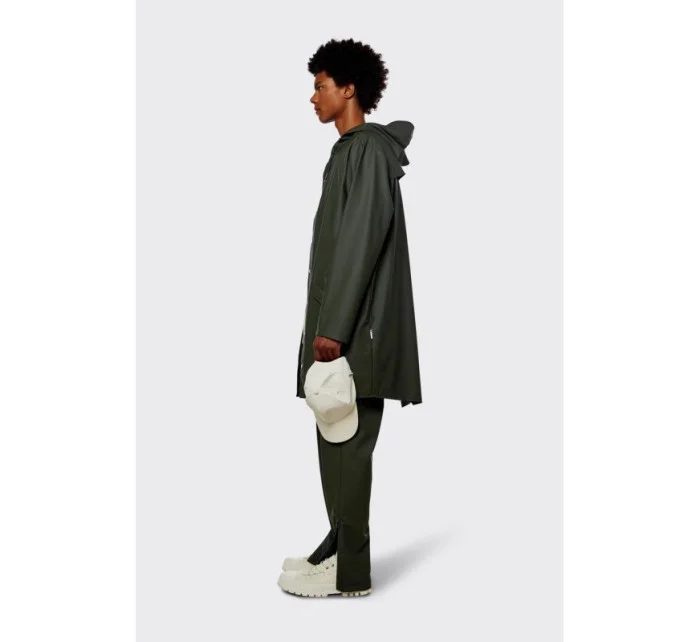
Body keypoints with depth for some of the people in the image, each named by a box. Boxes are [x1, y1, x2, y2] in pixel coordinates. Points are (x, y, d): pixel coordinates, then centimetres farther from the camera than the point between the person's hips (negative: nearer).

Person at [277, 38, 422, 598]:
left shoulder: (368, 150, -10)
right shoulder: (352, 151, 20)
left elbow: (361, 243, -19)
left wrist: (334, 327, -21)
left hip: (356, 327, -10)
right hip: (342, 322, 10)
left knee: (347, 443, -6)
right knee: (337, 441, 13)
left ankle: (350, 571, 3)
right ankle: (340, 547, 23)